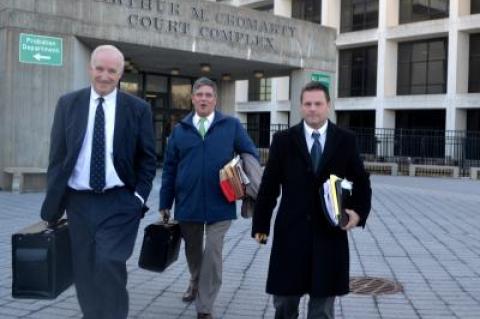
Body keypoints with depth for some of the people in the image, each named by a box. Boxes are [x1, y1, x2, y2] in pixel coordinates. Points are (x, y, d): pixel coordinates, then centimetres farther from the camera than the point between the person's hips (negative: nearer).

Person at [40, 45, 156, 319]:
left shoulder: (138, 108, 0)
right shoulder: (68, 104, 4)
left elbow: (147, 158, 3)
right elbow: (57, 156, 5)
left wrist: (140, 197, -7)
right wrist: (54, 202, 1)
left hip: (120, 203, -2)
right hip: (79, 202, 3)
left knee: (110, 265, -15)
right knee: (85, 272, 8)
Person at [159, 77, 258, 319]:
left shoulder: (231, 125, 2)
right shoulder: (180, 129, 6)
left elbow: (251, 156, 6)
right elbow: (169, 169, 7)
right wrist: (165, 203, 5)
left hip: (219, 203, -2)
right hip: (187, 203, 2)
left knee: (212, 253, -3)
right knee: (192, 250, 19)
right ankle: (195, 284, 47)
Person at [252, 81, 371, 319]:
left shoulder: (345, 140, 3)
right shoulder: (283, 140, 1)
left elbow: (361, 182, 10)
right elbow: (268, 186, 2)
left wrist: (359, 212, -7)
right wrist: (260, 225, 1)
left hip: (330, 233, 0)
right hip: (291, 232, 0)